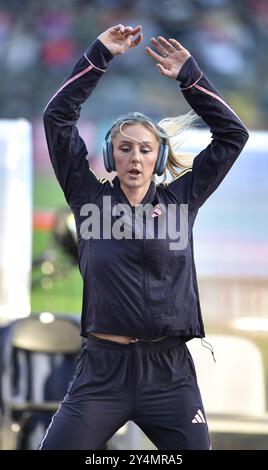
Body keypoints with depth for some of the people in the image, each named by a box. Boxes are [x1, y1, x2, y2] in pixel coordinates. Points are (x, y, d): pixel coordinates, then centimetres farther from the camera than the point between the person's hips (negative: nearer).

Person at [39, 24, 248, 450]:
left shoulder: (180, 201, 8)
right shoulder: (90, 197, 6)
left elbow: (233, 134, 9)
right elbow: (58, 116, 2)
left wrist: (189, 76, 4)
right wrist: (99, 56, -1)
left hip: (170, 371, 1)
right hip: (102, 369, -1)